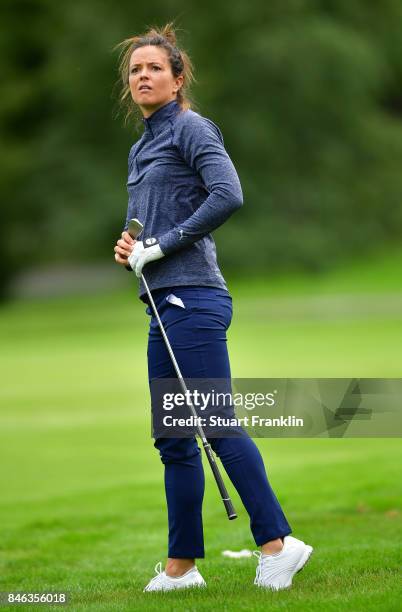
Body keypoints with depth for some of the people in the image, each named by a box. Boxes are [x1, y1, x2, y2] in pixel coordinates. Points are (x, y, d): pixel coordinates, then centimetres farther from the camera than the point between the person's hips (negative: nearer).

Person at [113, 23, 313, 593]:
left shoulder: (191, 128, -4)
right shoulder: (142, 147, 21)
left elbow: (228, 195, -19)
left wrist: (162, 244, -15)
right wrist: (129, 249, 7)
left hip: (192, 298, -9)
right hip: (164, 303, 9)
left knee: (217, 425, -12)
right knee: (173, 439, 8)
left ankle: (277, 542, -8)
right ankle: (181, 565, 12)